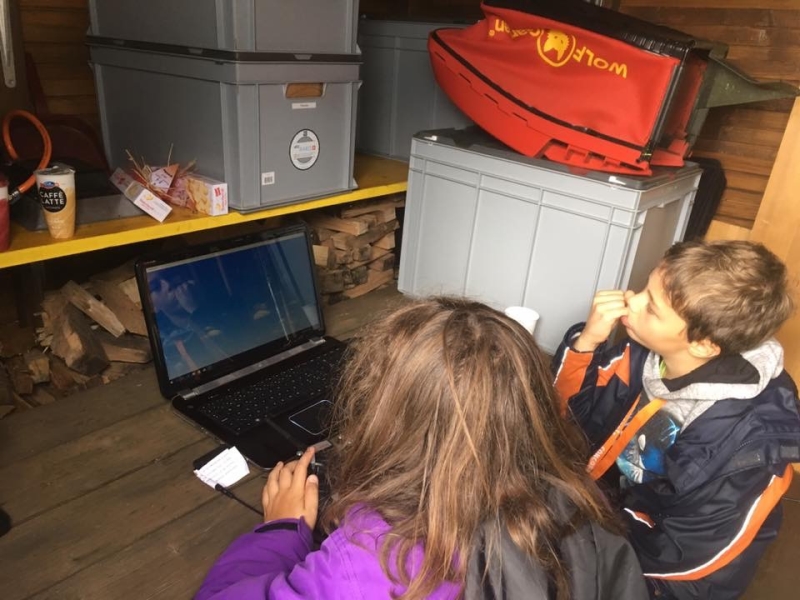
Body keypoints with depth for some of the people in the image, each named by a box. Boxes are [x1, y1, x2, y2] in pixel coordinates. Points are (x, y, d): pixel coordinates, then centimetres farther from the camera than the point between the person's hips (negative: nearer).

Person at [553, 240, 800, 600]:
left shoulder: (746, 446, -30)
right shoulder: (647, 353, -16)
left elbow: (683, 558, -21)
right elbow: (567, 409, -5)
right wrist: (587, 340, -22)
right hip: (606, 508, 5)